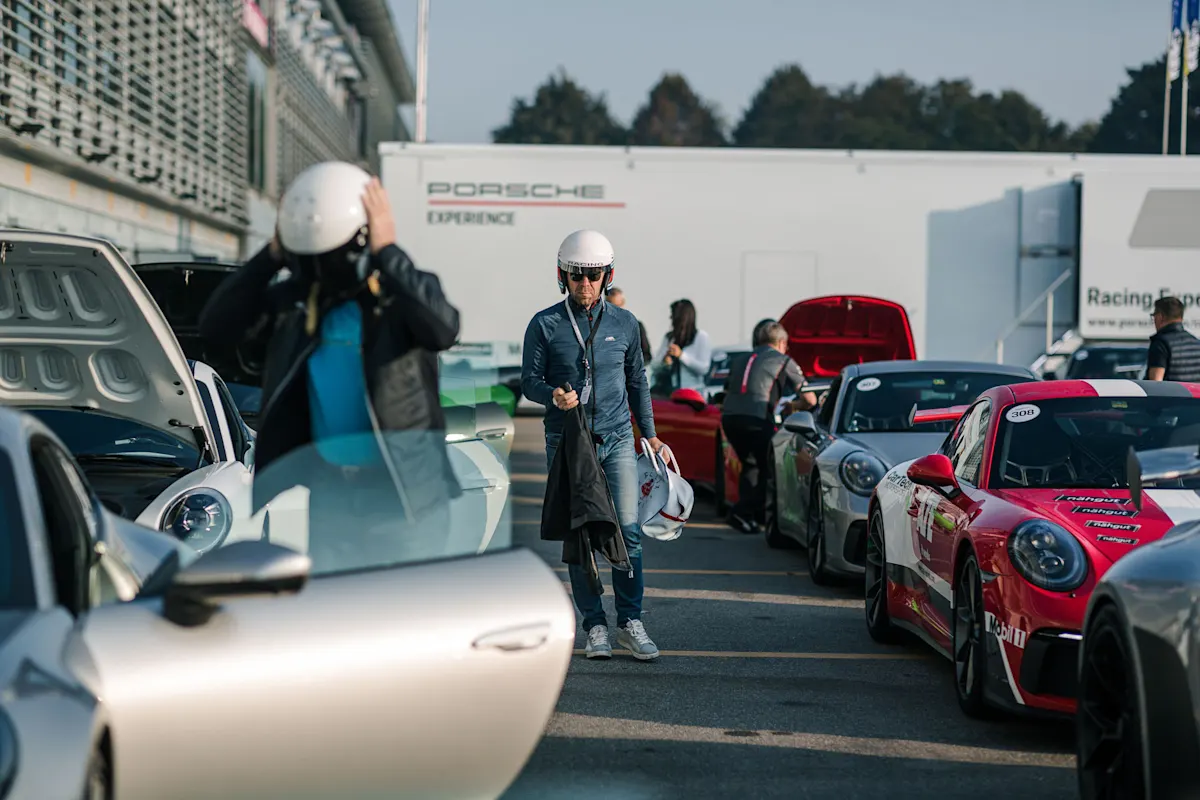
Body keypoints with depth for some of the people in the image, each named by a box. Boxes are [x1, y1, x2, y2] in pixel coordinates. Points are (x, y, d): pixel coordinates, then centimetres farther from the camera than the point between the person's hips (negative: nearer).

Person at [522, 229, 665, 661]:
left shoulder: (624, 323, 8)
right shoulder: (545, 325, 0)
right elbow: (529, 380, 1)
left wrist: (650, 433, 19)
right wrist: (553, 395, -20)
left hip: (616, 439, 1)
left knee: (627, 531, -7)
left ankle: (630, 621, 2)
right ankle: (594, 625, 8)